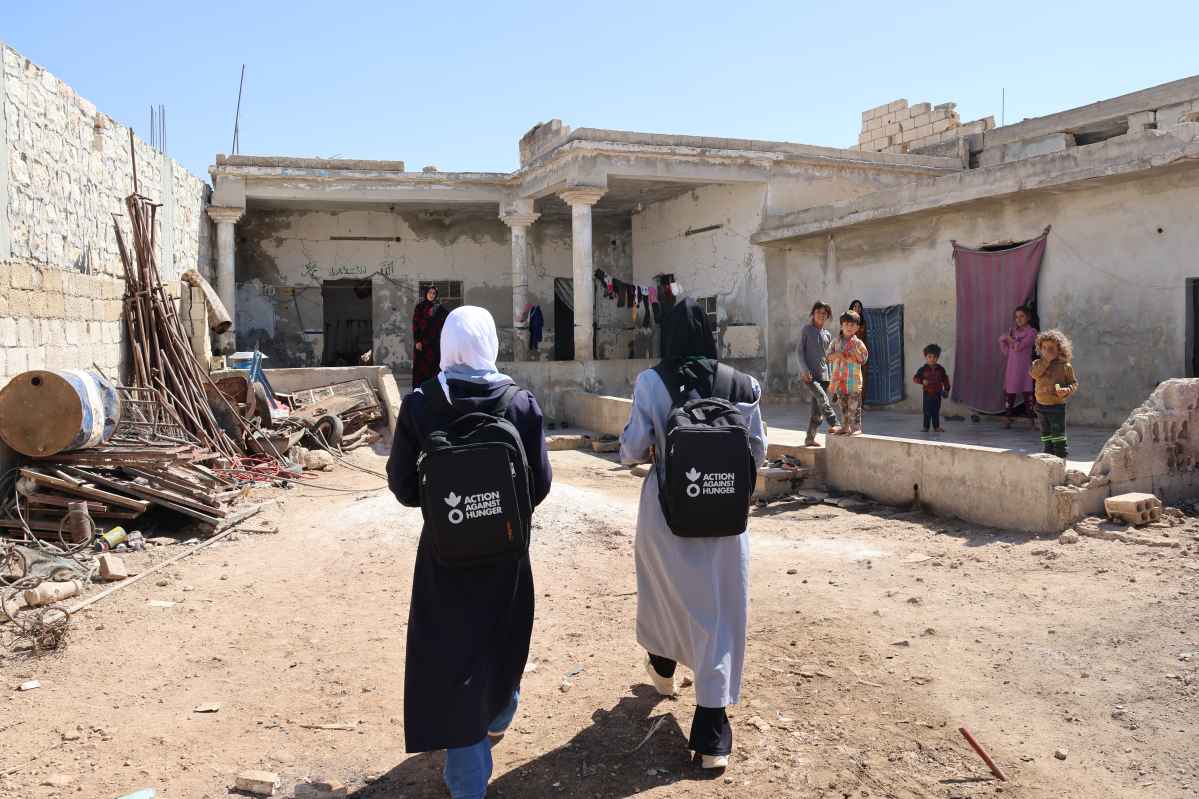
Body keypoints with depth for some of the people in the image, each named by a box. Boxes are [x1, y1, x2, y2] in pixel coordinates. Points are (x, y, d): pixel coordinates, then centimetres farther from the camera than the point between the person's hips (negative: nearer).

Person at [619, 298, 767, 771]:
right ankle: (710, 735, 4)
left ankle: (663, 669, 50)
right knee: (719, 610, 5)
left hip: (667, 509, 0)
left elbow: (633, 450, -9)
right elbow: (758, 451, -1)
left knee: (664, 588, 25)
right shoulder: (740, 384, -6)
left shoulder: (652, 382, -10)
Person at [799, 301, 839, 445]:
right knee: (822, 398, -26)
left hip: (823, 375, 5)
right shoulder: (806, 330, 1)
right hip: (808, 375, -5)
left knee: (817, 410, 2)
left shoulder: (828, 335, 15)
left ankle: (810, 439, 8)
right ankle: (833, 425, -27)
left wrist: (829, 377, 13)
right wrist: (804, 370, -14)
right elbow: (800, 351, -3)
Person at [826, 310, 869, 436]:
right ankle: (845, 426, 20)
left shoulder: (858, 342, -2)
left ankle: (856, 427, 4)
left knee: (854, 405, -2)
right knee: (843, 405, 11)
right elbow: (829, 356, 6)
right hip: (839, 379, 4)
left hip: (853, 378, -4)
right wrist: (837, 355, -13)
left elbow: (863, 360, -4)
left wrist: (856, 352, -21)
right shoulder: (836, 341, 8)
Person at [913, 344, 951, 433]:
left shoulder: (941, 369, 1)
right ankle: (926, 427, 11)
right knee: (927, 411, 1)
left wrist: (946, 389, 4)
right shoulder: (923, 369, -7)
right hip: (927, 394, -2)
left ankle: (936, 427, 19)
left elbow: (945, 380, 9)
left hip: (937, 394, 2)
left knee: (936, 411, 10)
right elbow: (915, 379, -7)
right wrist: (922, 381, -24)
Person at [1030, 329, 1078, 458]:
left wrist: (1066, 390, -20)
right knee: (1046, 435, 14)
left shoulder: (1065, 366, -5)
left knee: (1058, 435, -2)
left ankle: (1061, 458, 5)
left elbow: (1074, 383, 0)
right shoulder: (1038, 363, 3)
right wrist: (1046, 360, -19)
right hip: (1041, 405, 4)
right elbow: (1034, 374, -17)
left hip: (1057, 405, -4)